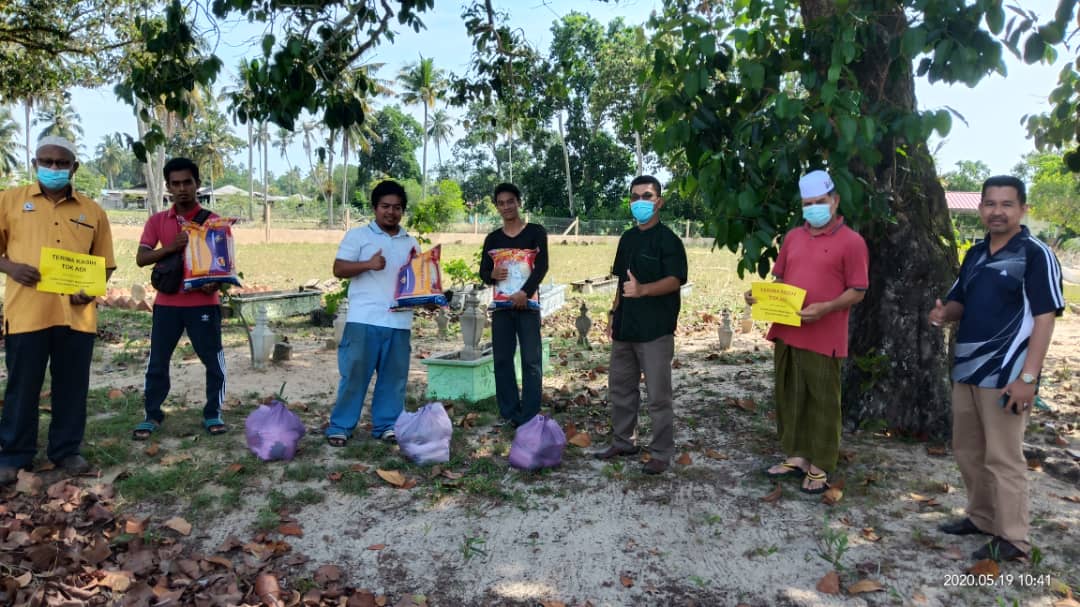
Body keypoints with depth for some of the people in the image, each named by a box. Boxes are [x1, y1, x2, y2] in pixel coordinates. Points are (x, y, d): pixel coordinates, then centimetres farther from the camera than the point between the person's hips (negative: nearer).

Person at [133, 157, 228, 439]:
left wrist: (215, 282, -21)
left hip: (203, 302, -2)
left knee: (213, 361, 2)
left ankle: (213, 414, 15)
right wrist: (170, 247, -19)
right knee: (157, 362, 7)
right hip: (167, 303, 2)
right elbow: (141, 258, -1)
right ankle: (152, 416, 19)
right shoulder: (157, 221, 6)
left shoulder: (213, 221, -1)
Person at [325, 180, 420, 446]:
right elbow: (338, 269, -1)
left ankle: (386, 424, 18)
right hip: (364, 319, -4)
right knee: (354, 374, -1)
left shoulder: (411, 242, 17)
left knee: (394, 376, 7)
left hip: (400, 321, 4)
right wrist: (368, 264, -16)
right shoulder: (358, 235, 5)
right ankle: (340, 426, 10)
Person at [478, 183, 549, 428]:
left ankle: (530, 419, -5)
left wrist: (525, 292, -21)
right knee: (502, 360, 3)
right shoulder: (492, 238, 14)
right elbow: (483, 271, 11)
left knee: (531, 361, -7)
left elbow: (542, 266, -7)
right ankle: (511, 415, 12)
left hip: (527, 304, -4)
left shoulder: (535, 232, 3)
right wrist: (492, 275, -13)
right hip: (501, 305, 4)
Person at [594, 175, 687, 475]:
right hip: (626, 327, 8)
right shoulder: (627, 238, 14)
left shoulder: (667, 239, -10)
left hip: (656, 329, -8)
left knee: (658, 395, -1)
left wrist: (643, 290, -36)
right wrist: (614, 312, 14)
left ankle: (661, 453, 11)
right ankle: (623, 441, 31)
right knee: (620, 386, 16)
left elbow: (675, 280, -20)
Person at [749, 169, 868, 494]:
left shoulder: (851, 242, -5)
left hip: (823, 338, -6)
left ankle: (820, 467, 15)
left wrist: (825, 308, -23)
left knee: (822, 403, 4)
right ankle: (796, 456, 27)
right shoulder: (792, 237, 13)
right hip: (786, 332, 6)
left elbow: (857, 291, -8)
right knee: (789, 398, 13)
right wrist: (761, 295, 0)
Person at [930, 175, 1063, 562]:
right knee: (967, 451, 16)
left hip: (1005, 375, -7)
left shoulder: (1036, 254, -10)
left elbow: (1044, 318, -14)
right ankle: (981, 517, 32)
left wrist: (1028, 377, -20)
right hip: (966, 370, 7)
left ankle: (1012, 538, 13)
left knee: (1003, 459, 0)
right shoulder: (975, 254, 11)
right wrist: (943, 313, -4)